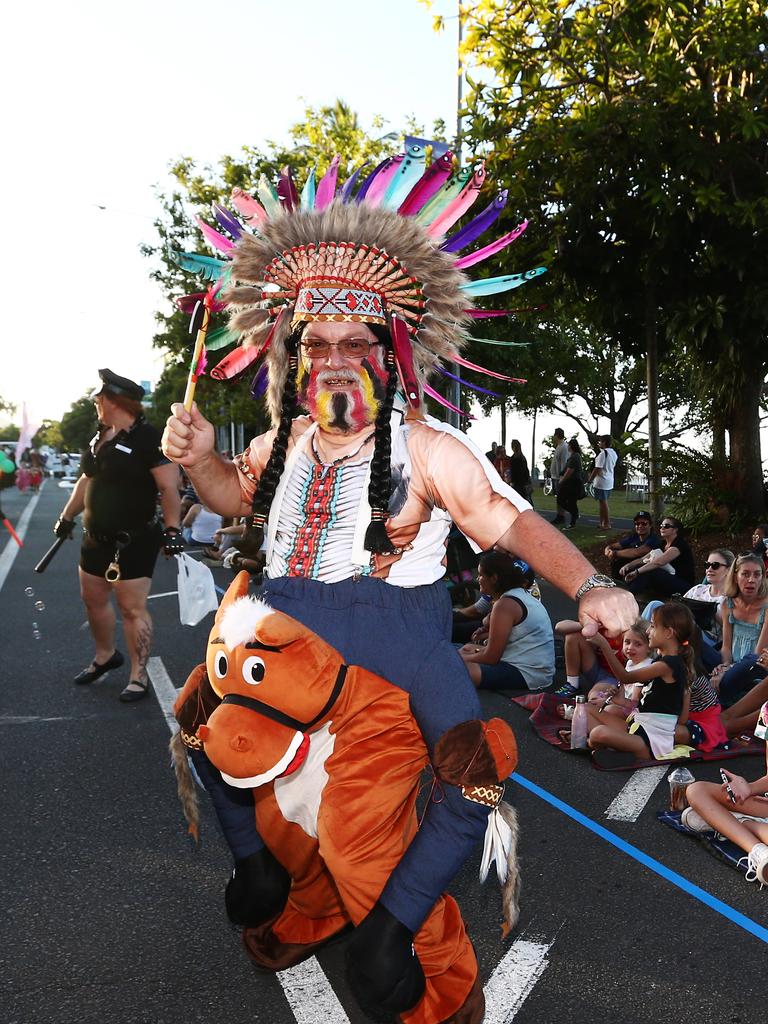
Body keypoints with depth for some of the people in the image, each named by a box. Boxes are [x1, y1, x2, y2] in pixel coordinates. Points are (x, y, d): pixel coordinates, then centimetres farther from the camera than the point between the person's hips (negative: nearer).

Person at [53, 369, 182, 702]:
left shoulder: (148, 439, -16)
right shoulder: (101, 438, 10)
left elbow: (169, 487, -19)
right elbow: (86, 481, 21)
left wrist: (172, 529, -24)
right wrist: (67, 516, 24)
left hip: (134, 541, -9)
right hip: (97, 538, 9)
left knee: (132, 608, -4)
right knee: (93, 599, 19)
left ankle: (139, 677, 8)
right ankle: (105, 656, 40)